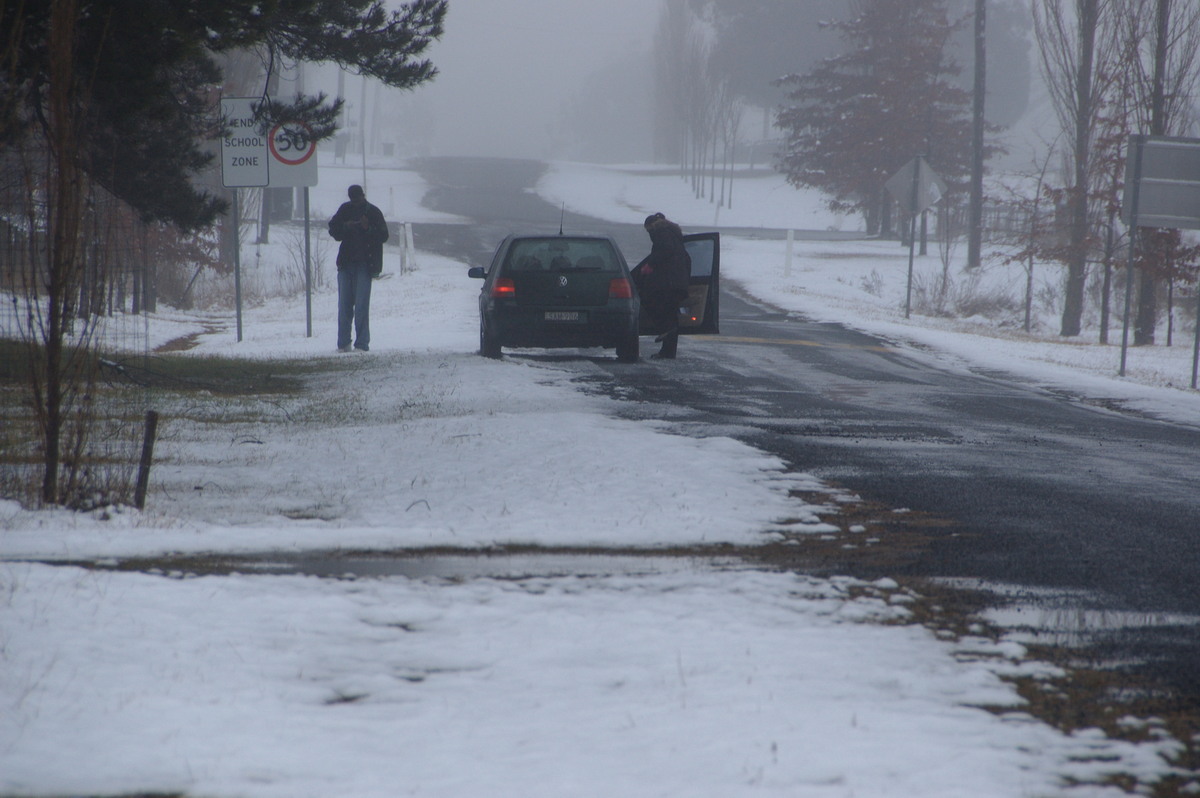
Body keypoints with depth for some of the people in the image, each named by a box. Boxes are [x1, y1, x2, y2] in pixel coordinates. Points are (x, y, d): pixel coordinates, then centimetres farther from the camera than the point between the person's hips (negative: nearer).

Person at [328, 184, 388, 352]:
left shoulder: (374, 213, 0)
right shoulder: (345, 210, 9)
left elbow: (383, 236, -4)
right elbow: (333, 230, 8)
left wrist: (368, 228, -21)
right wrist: (346, 227, -12)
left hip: (364, 264, -3)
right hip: (346, 262, 3)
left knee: (361, 305, -8)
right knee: (344, 305, 3)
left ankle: (362, 343, -6)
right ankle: (343, 343, 7)